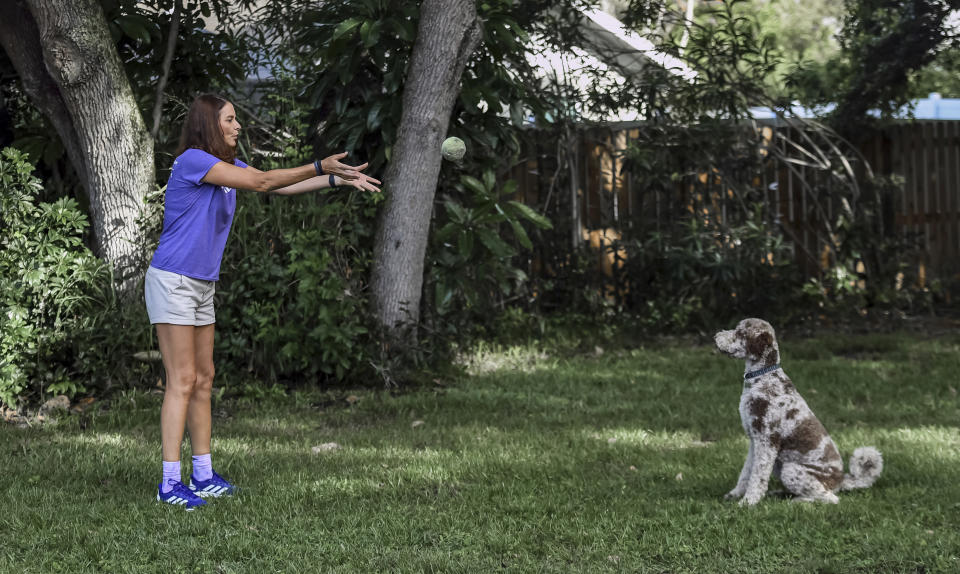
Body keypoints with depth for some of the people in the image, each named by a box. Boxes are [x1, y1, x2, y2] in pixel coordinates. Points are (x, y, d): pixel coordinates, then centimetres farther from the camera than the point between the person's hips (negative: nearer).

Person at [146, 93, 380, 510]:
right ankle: (169, 483, -9)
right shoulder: (192, 160, -16)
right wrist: (320, 167, -17)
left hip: (202, 286, 9)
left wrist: (340, 179, 8)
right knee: (182, 381, -11)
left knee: (203, 380, 10)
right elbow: (261, 182, -20)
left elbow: (280, 187, 15)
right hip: (172, 282, -9)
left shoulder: (228, 166, 12)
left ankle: (203, 476, 16)